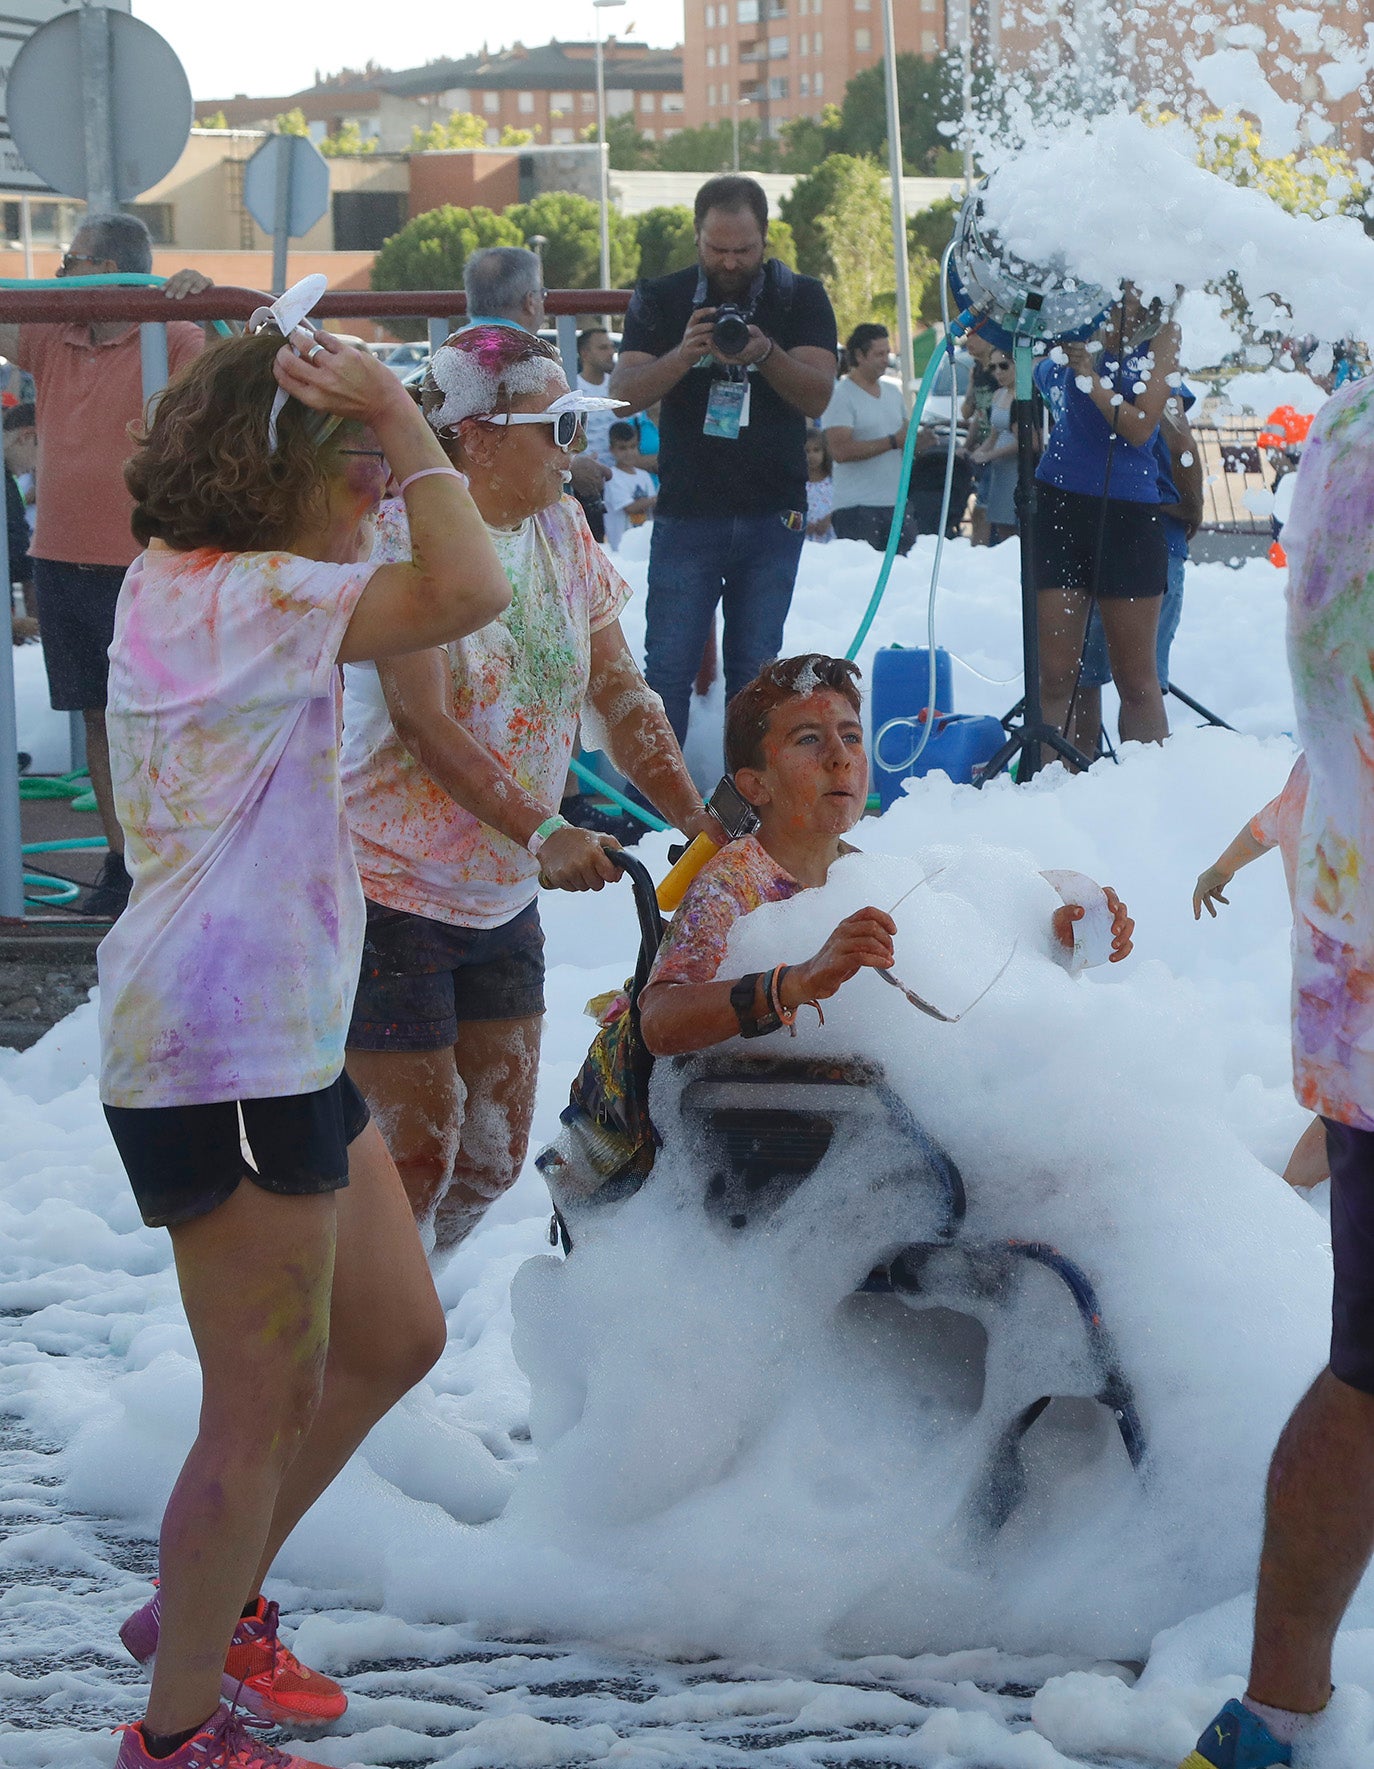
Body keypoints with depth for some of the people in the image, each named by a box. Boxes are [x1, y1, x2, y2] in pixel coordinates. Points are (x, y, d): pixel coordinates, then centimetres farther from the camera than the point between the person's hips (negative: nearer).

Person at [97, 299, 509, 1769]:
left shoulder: (184, 587, 13)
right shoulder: (238, 597, -18)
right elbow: (467, 593, -28)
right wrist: (395, 413, -21)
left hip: (281, 1038, 11)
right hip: (227, 1055, -11)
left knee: (395, 1337, 19)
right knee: (263, 1405, -1)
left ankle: (209, 1607, 32)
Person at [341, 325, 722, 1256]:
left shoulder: (562, 528, 6)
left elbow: (621, 693, 7)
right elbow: (425, 724, -22)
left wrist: (701, 820, -4)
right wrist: (542, 834, -25)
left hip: (504, 893, 8)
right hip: (396, 890, -7)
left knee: (493, 1153, 11)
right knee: (415, 1154, -6)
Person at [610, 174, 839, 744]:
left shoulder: (801, 299, 4)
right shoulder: (660, 300, 4)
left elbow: (818, 397, -7)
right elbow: (623, 394, -6)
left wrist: (765, 354, -26)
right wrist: (683, 354, -23)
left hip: (773, 517, 1)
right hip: (686, 511, -1)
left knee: (755, 667, 5)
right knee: (667, 665, -4)